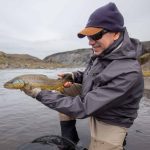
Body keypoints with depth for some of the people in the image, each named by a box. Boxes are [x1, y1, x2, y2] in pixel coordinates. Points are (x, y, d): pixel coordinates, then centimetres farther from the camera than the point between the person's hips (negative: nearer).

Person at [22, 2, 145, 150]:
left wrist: (40, 94, -30)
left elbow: (82, 108, -35)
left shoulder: (128, 72, -36)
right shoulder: (101, 54, -11)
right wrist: (74, 76, -10)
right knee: (63, 93, 3)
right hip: (92, 104, 7)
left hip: (109, 123, -7)